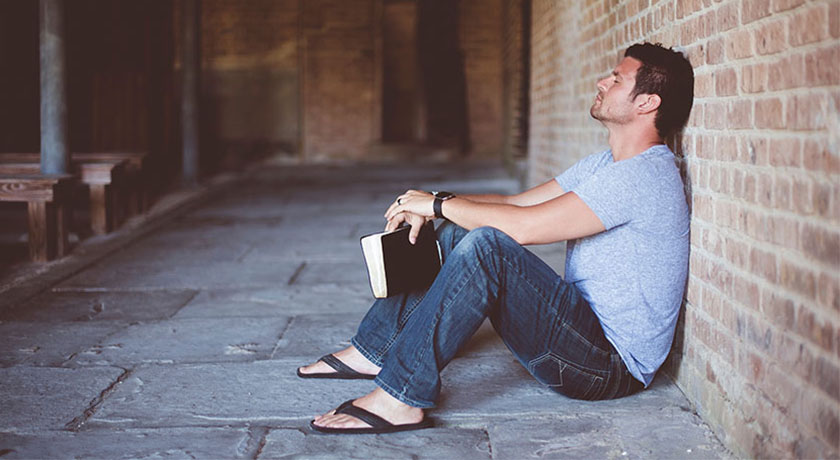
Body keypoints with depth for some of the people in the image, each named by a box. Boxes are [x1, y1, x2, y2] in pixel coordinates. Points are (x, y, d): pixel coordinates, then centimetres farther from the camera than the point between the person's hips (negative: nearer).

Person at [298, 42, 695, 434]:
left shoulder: (643, 175, -20)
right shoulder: (604, 166, 14)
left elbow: (522, 226, -25)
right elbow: (518, 202, 14)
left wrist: (440, 204, -11)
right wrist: (432, 203, -2)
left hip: (614, 365, -10)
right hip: (581, 330, 10)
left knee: (486, 245, -29)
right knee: (456, 235, 8)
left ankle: (401, 397, -26)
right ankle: (374, 349, 12)